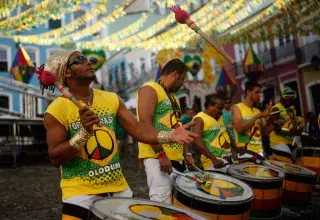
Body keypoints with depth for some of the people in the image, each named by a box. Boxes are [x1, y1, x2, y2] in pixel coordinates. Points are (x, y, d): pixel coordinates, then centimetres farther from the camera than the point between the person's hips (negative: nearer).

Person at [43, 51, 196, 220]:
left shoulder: (111, 99, 3)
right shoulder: (57, 110, -10)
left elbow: (137, 128, -3)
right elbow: (56, 159, -13)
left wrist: (169, 136, -20)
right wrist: (84, 132, -28)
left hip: (118, 186, 5)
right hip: (80, 191, -4)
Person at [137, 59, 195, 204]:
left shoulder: (173, 97, 23)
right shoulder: (150, 89, -6)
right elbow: (145, 124, -18)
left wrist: (186, 153, 15)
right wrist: (161, 154, -21)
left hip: (176, 158, 9)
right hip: (156, 157, -9)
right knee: (163, 204, -12)